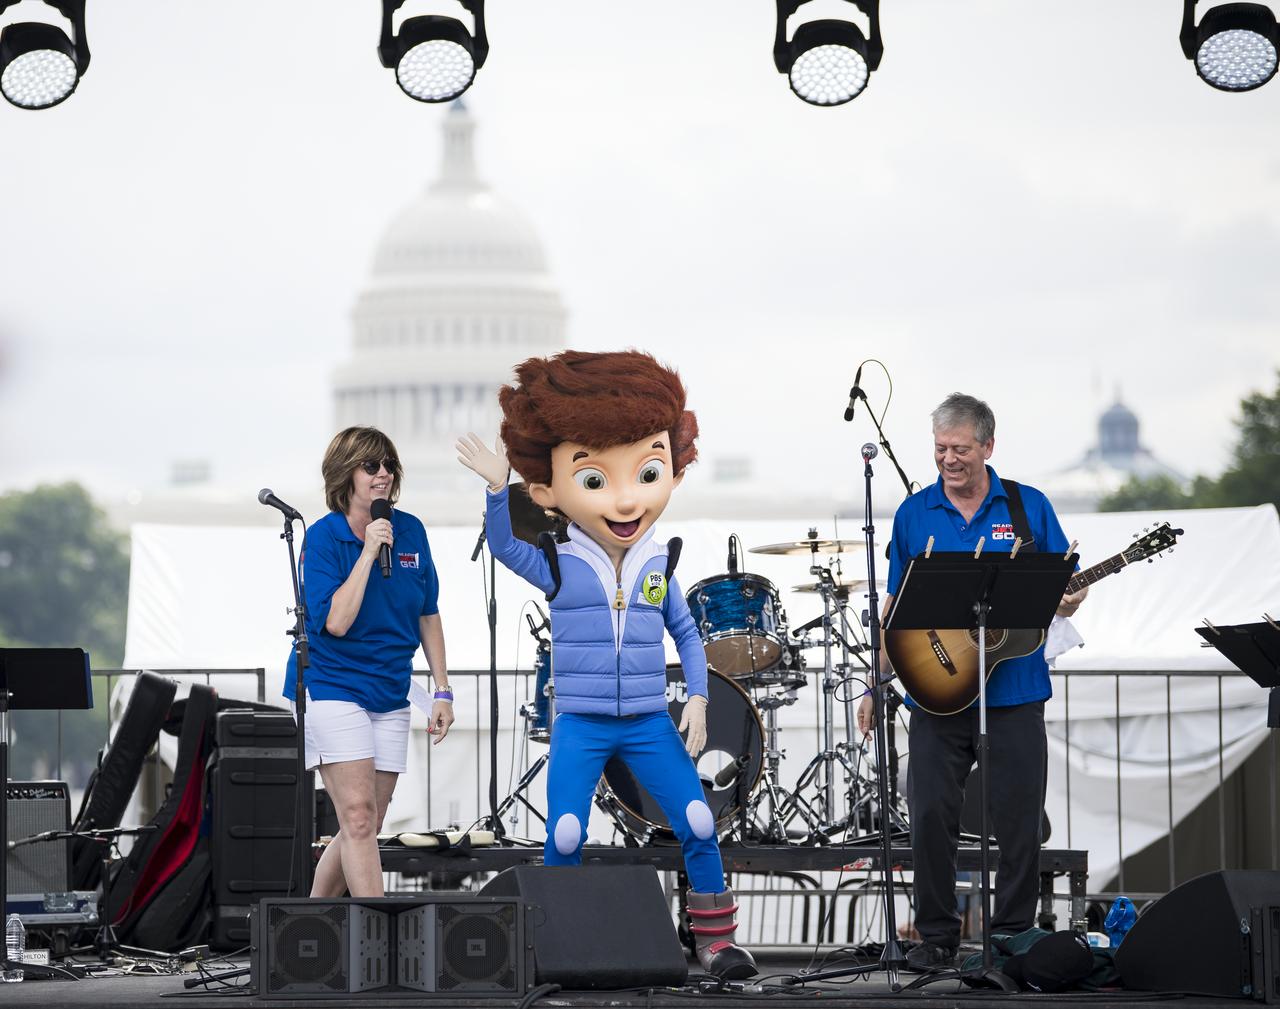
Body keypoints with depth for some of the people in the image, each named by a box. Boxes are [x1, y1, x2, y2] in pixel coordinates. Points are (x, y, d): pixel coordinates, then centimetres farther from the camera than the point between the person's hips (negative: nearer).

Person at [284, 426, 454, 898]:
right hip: (331, 687, -6)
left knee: (364, 828, 6)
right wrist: (369, 551, -23)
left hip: (389, 696, 6)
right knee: (358, 816, -16)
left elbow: (428, 616, 14)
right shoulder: (323, 537, -10)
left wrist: (442, 690, 11)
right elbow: (336, 621, -21)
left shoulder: (410, 531, 5)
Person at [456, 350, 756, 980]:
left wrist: (698, 698, 2)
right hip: (579, 724, -2)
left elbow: (687, 636, 12)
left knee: (699, 826, -7)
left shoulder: (660, 567, 3)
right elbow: (503, 546, -15)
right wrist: (496, 489, -28)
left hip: (650, 722, 2)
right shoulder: (558, 567, -3)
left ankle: (715, 939, 6)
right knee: (564, 839, -9)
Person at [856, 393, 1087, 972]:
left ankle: (1013, 935, 14)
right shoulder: (914, 513, 6)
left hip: (1014, 691, -1)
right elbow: (897, 604, 10)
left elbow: (1068, 588, 7)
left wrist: (1068, 599, -17)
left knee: (1019, 823, 1)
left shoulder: (1029, 507, 3)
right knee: (931, 816, -1)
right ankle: (937, 935, 13)